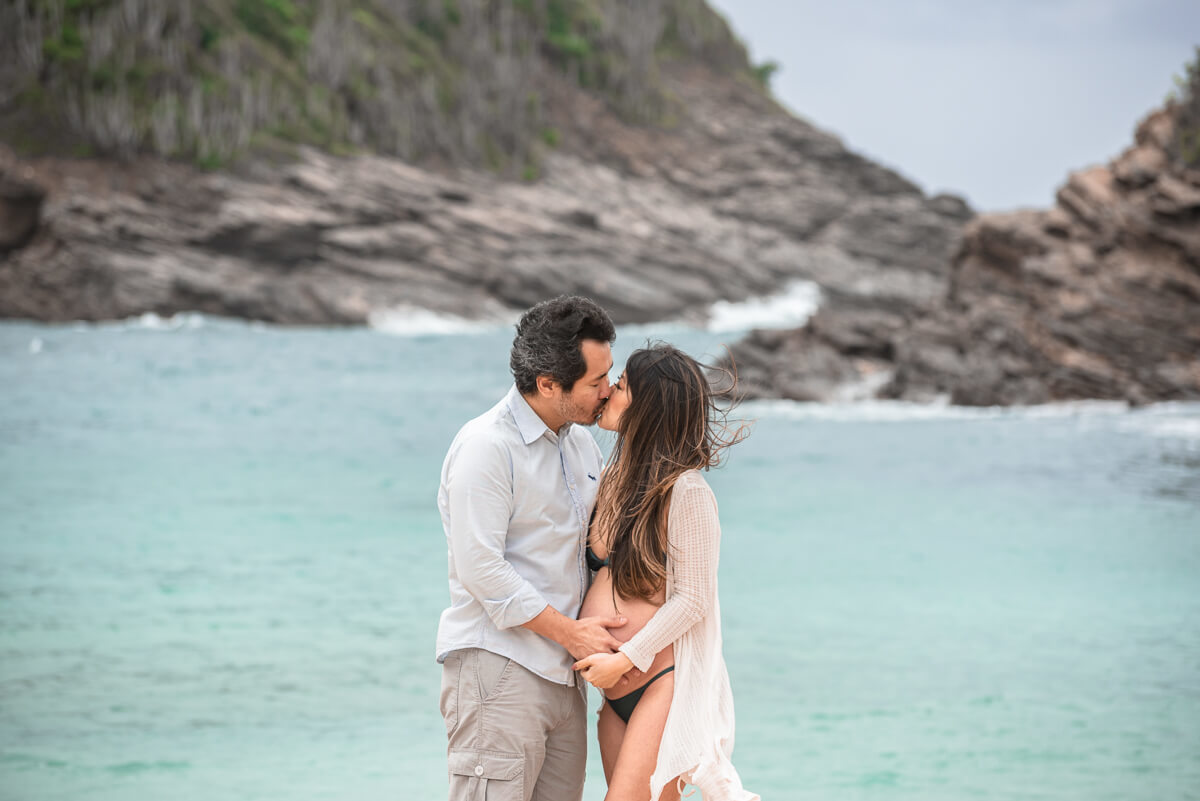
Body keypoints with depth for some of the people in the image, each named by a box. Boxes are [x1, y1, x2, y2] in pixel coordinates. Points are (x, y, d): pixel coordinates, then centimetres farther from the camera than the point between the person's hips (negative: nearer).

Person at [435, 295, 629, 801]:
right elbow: (481, 569, -17)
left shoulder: (581, 442, 14)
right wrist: (569, 631, -13)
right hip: (497, 668, -8)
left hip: (564, 674, 8)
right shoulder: (486, 447, -12)